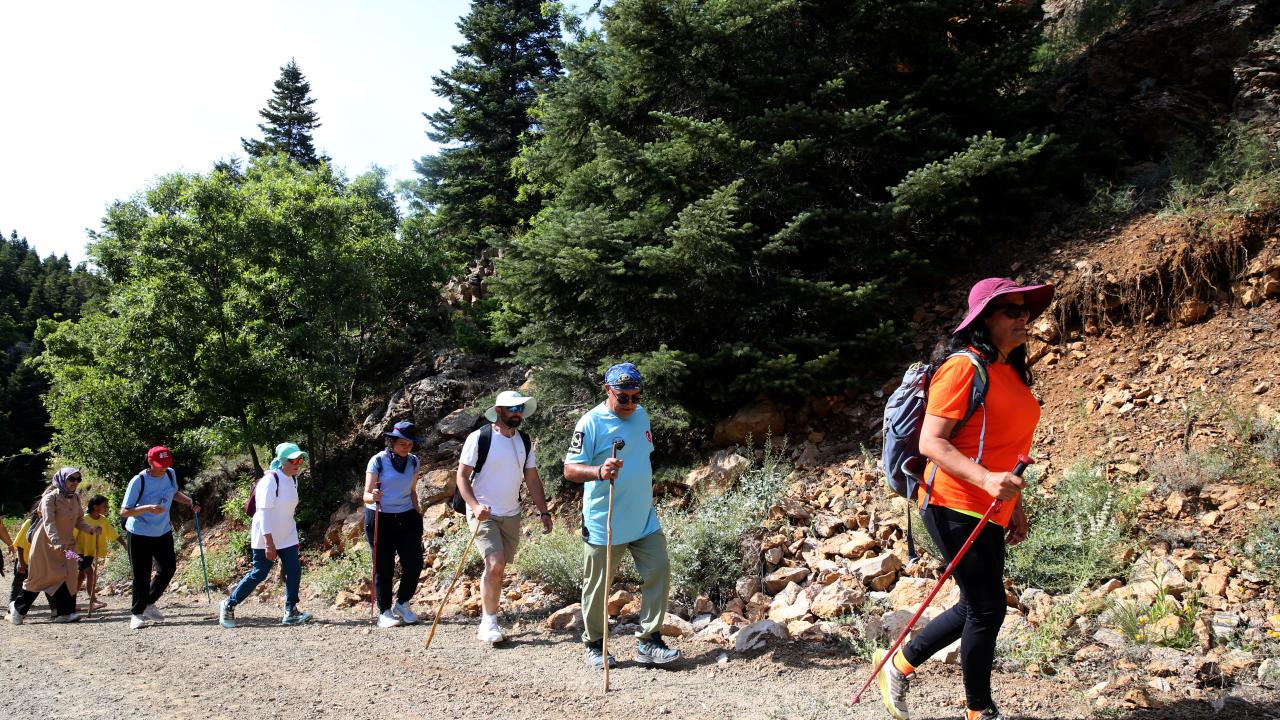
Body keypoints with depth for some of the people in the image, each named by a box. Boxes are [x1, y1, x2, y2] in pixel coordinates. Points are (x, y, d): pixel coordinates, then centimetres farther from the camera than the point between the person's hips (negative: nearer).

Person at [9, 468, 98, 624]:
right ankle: (18, 607, 26)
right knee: (39, 577, 5)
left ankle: (65, 613, -3)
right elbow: (48, 523, -27)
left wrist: (90, 529, -14)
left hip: (67, 544, 6)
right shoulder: (50, 498, -18)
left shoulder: (75, 498, 3)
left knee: (68, 577, -4)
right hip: (47, 544, -6)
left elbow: (79, 521, 7)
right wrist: (57, 543, -40)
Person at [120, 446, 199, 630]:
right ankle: (136, 613, 16)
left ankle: (149, 603, 29)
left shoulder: (171, 474, -5)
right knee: (141, 576, -1)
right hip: (139, 535, -6)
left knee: (168, 568, 9)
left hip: (163, 533, 6)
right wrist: (148, 508, -37)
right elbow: (124, 511, -21)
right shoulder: (139, 481, -22)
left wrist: (191, 502, 1)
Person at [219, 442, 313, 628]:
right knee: (259, 573, 0)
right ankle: (229, 605, 18)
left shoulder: (293, 479, 5)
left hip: (287, 536, 7)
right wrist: (269, 543, -27)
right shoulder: (271, 480, -20)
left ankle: (290, 612, 7)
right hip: (266, 537, -7)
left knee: (294, 571, -1)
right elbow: (264, 512, -24)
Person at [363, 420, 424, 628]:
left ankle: (402, 604, 19)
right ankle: (384, 612, 15)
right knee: (384, 568, 1)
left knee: (414, 564, -3)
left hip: (406, 518, 4)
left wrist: (418, 514, 10)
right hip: (380, 519, -4)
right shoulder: (378, 461, -10)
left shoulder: (413, 461, 5)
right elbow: (366, 495, -13)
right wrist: (372, 497, -35)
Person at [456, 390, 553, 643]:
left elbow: (533, 479, 12)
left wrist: (543, 512, 6)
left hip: (511, 515, 6)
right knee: (496, 565, -18)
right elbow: (462, 476, -9)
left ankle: (486, 622, 24)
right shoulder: (479, 438, -10)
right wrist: (475, 505, -23)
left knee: (496, 569, 11)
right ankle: (489, 623, -6)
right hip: (484, 514, -5)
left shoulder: (524, 442, 7)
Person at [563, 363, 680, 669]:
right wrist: (599, 471, -38)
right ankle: (594, 646, 22)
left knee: (659, 571, -1)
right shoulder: (591, 423, -14)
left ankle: (648, 643, 8)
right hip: (604, 523, -6)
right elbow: (570, 469, -18)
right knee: (598, 586, 4)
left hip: (644, 519, 6)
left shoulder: (641, 414, 9)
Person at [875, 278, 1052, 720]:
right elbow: (931, 442, -21)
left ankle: (900, 665, 32)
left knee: (976, 607, 17)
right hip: (956, 507, -9)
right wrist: (986, 480, -32)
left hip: (990, 512, 9)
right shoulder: (964, 367, -15)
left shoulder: (1011, 371, 14)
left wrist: (1015, 506, 21)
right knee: (988, 609, 2)